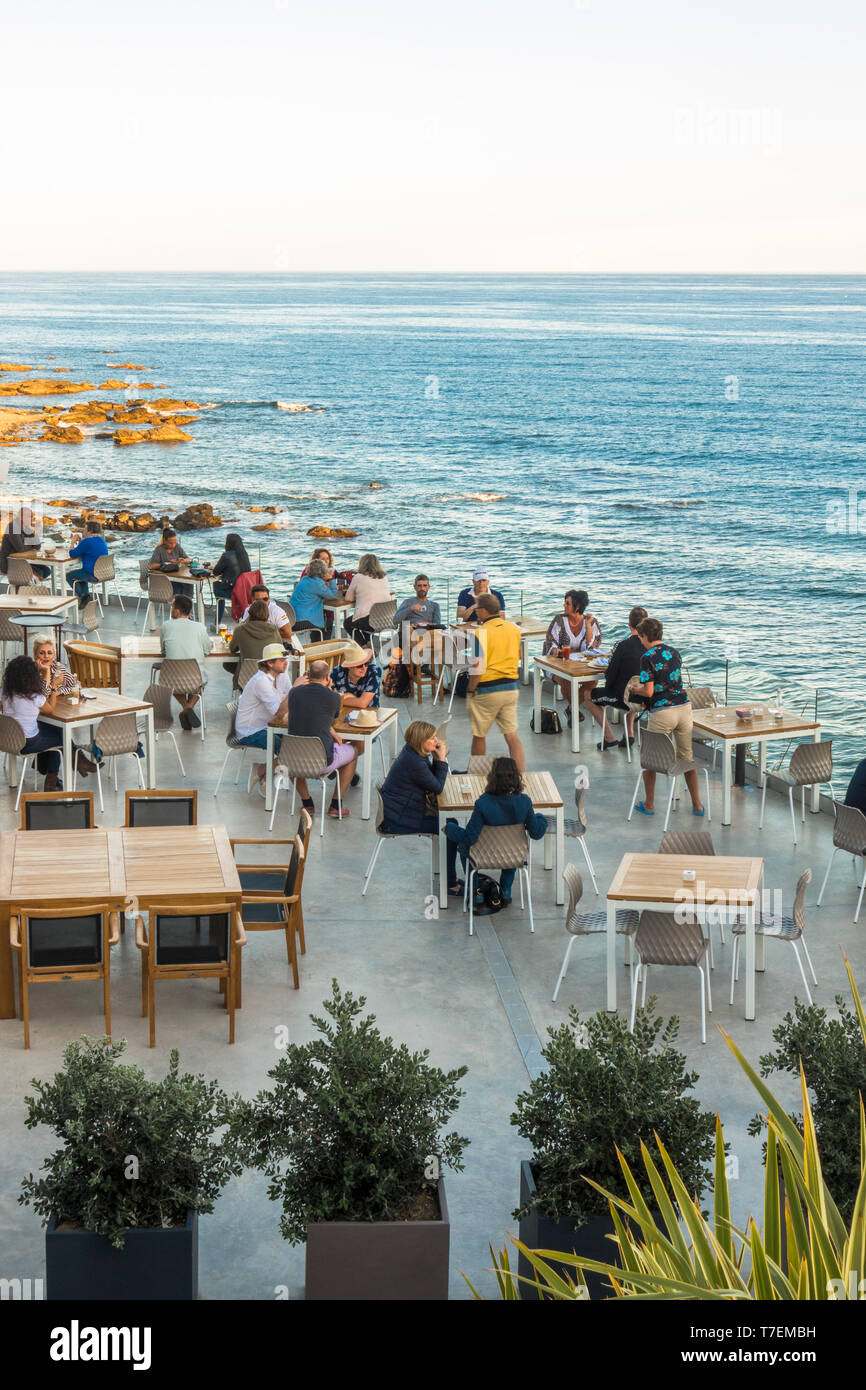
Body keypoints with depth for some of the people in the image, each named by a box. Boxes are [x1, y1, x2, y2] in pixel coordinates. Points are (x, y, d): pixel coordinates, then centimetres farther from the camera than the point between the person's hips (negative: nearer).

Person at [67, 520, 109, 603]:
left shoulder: (86, 541, -19)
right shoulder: (102, 540, 8)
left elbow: (72, 555, -10)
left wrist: (73, 541, 4)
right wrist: (80, 541, 14)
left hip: (92, 574, -9)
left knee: (69, 575, 14)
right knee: (81, 573, 35)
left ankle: (82, 596, 9)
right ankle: (85, 594, 21)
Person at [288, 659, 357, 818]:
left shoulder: (294, 692, -1)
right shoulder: (333, 697, -9)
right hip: (322, 763, -3)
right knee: (352, 752, 27)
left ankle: (307, 803, 36)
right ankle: (335, 805, 24)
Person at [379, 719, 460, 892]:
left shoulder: (411, 752, 5)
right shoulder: (414, 762, -26)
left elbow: (432, 779, 12)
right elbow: (437, 787, -15)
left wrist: (437, 758, -3)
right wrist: (441, 759, -11)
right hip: (396, 822, -10)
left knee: (450, 822, 10)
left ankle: (450, 879, 15)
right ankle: (450, 884, 0)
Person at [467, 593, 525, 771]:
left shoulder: (482, 633, -15)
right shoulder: (514, 629, 3)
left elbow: (478, 668, -17)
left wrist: (470, 691, -6)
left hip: (487, 691, -5)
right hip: (511, 689, 5)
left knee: (479, 736, 12)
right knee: (512, 735, 6)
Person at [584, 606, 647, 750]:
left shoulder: (623, 646, -23)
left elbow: (610, 675, -15)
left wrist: (608, 688, 7)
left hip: (623, 698, -5)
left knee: (589, 696, 20)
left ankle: (610, 738, 19)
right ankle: (629, 733, 30)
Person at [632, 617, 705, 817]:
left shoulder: (648, 658, -11)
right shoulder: (674, 652, 9)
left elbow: (648, 692, -14)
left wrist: (635, 689, 7)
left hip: (661, 713, -5)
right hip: (684, 707, 5)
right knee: (687, 757, 16)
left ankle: (648, 804, 19)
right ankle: (697, 804, 18)